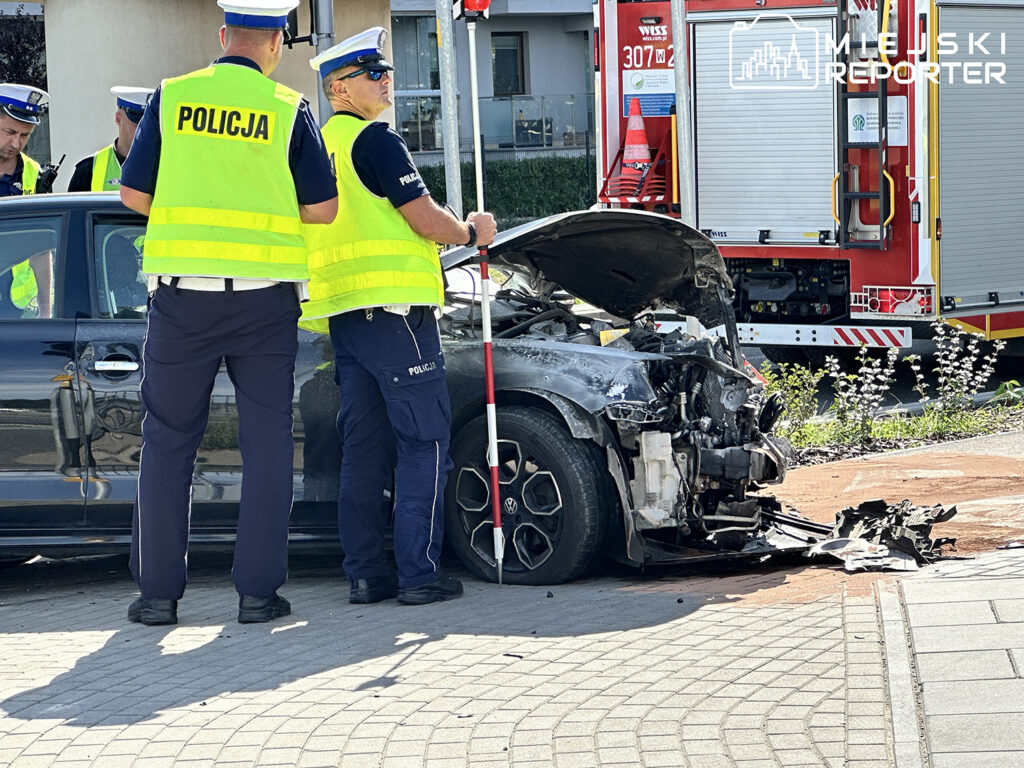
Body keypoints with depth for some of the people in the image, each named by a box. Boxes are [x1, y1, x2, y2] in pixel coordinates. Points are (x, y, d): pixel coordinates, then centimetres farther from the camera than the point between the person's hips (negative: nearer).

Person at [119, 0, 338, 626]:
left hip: (182, 293, 1)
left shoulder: (172, 97, 3)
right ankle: (258, 590, 5)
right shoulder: (290, 110, 0)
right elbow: (322, 208, -1)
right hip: (265, 297, -1)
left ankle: (159, 591, 9)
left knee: (168, 440, 8)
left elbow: (133, 193, 4)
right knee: (267, 441, 7)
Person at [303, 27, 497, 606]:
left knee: (365, 445, 10)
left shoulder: (320, 145, 18)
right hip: (392, 305, -8)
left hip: (343, 315, 9)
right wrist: (472, 232, 7)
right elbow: (425, 219, -11)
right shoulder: (376, 141, -9)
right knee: (424, 440, -3)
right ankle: (420, 573, -5)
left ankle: (366, 573, 9)